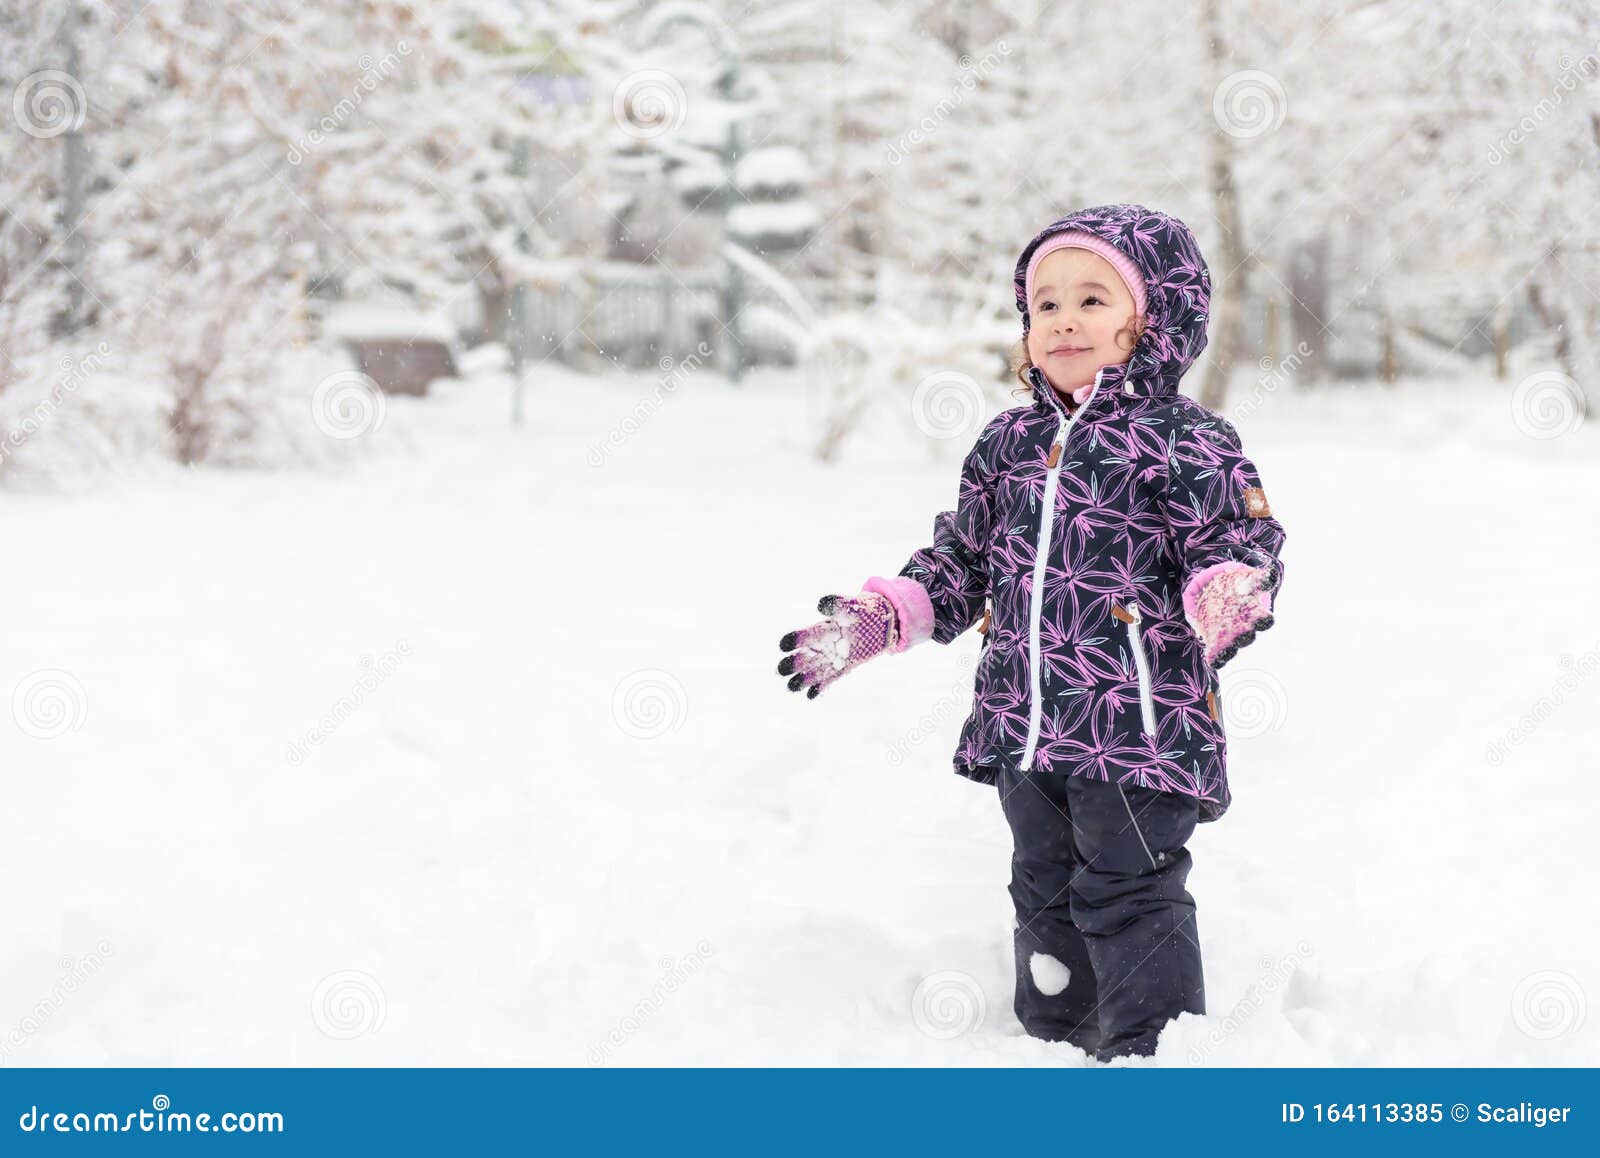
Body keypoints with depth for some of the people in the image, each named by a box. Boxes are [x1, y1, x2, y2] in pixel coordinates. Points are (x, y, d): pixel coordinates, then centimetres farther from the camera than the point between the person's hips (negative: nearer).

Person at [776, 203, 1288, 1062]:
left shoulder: (1183, 441, -8)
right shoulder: (1011, 442, 11)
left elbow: (1241, 540, -13)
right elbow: (958, 561, 18)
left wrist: (1229, 598, -35)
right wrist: (870, 621, 10)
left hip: (1141, 731, -7)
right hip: (1026, 731, 7)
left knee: (1127, 893, -3)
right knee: (1045, 893, 17)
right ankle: (1055, 1039, 30)